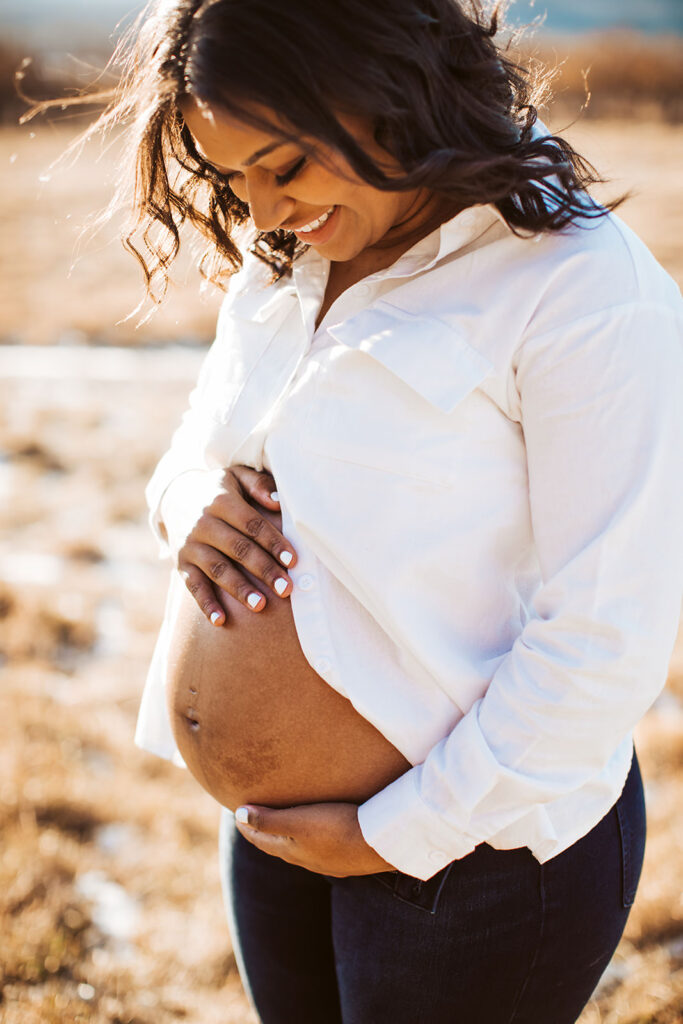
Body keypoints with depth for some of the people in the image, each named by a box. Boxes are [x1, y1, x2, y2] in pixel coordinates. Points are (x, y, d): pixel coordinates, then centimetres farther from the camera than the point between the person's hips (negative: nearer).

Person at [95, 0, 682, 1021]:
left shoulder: (587, 294, -21)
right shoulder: (281, 268, 3)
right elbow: (190, 451, 16)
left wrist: (395, 837, -17)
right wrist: (187, 501, -9)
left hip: (477, 845, -7)